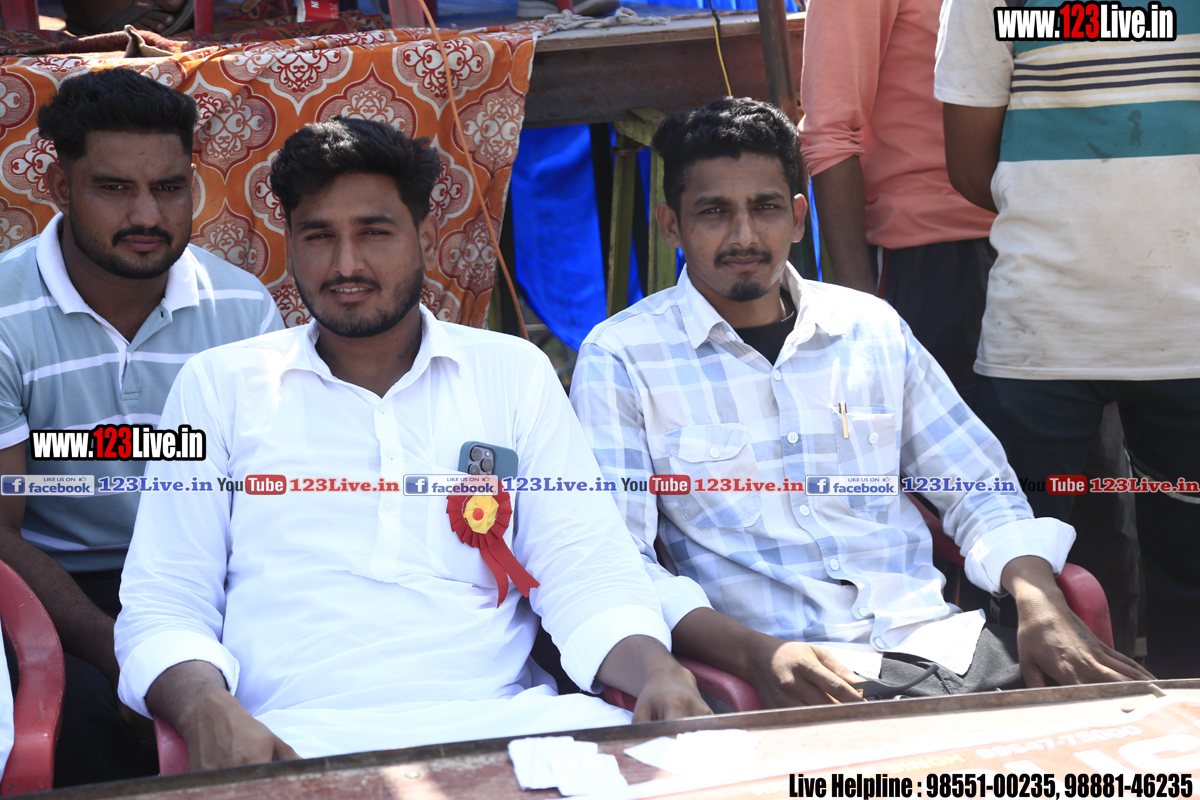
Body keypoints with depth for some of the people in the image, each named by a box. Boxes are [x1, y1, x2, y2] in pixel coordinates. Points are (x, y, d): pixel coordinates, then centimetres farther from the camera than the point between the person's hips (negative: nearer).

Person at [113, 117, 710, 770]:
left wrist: (658, 673, -13)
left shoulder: (513, 373, 17)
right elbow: (162, 606, 8)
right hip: (298, 735, -1)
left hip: (495, 720, 2)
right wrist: (209, 710, -15)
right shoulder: (217, 385, 14)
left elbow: (587, 573, 10)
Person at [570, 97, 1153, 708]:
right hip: (789, 666, -5)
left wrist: (1042, 606, -5)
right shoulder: (620, 359, 1)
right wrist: (757, 654, -23)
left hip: (931, 635, 5)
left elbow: (980, 490, 17)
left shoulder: (872, 328, 15)